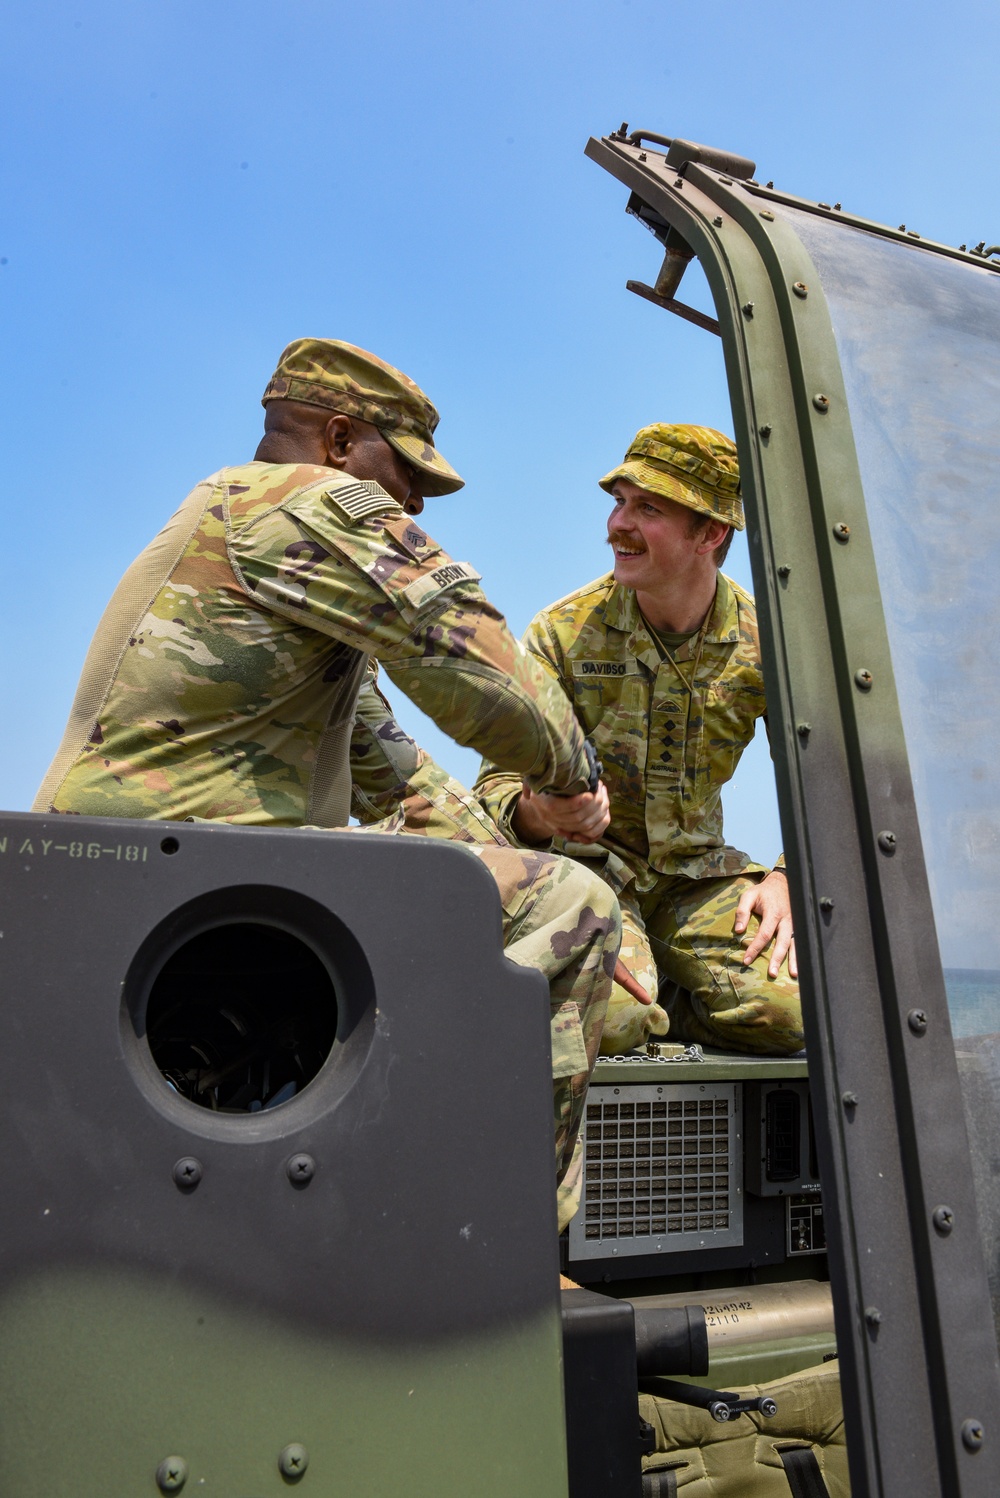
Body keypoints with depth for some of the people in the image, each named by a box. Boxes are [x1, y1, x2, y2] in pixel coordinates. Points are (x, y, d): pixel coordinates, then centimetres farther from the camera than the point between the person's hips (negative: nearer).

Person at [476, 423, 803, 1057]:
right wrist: (537, 814, -33)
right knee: (602, 1015, -30)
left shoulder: (762, 643, -4)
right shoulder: (563, 632, -9)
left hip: (695, 873, 3)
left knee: (788, 1008, -21)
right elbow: (500, 779, -8)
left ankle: (644, 1003, 6)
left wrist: (790, 878, -12)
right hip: (584, 863, -2)